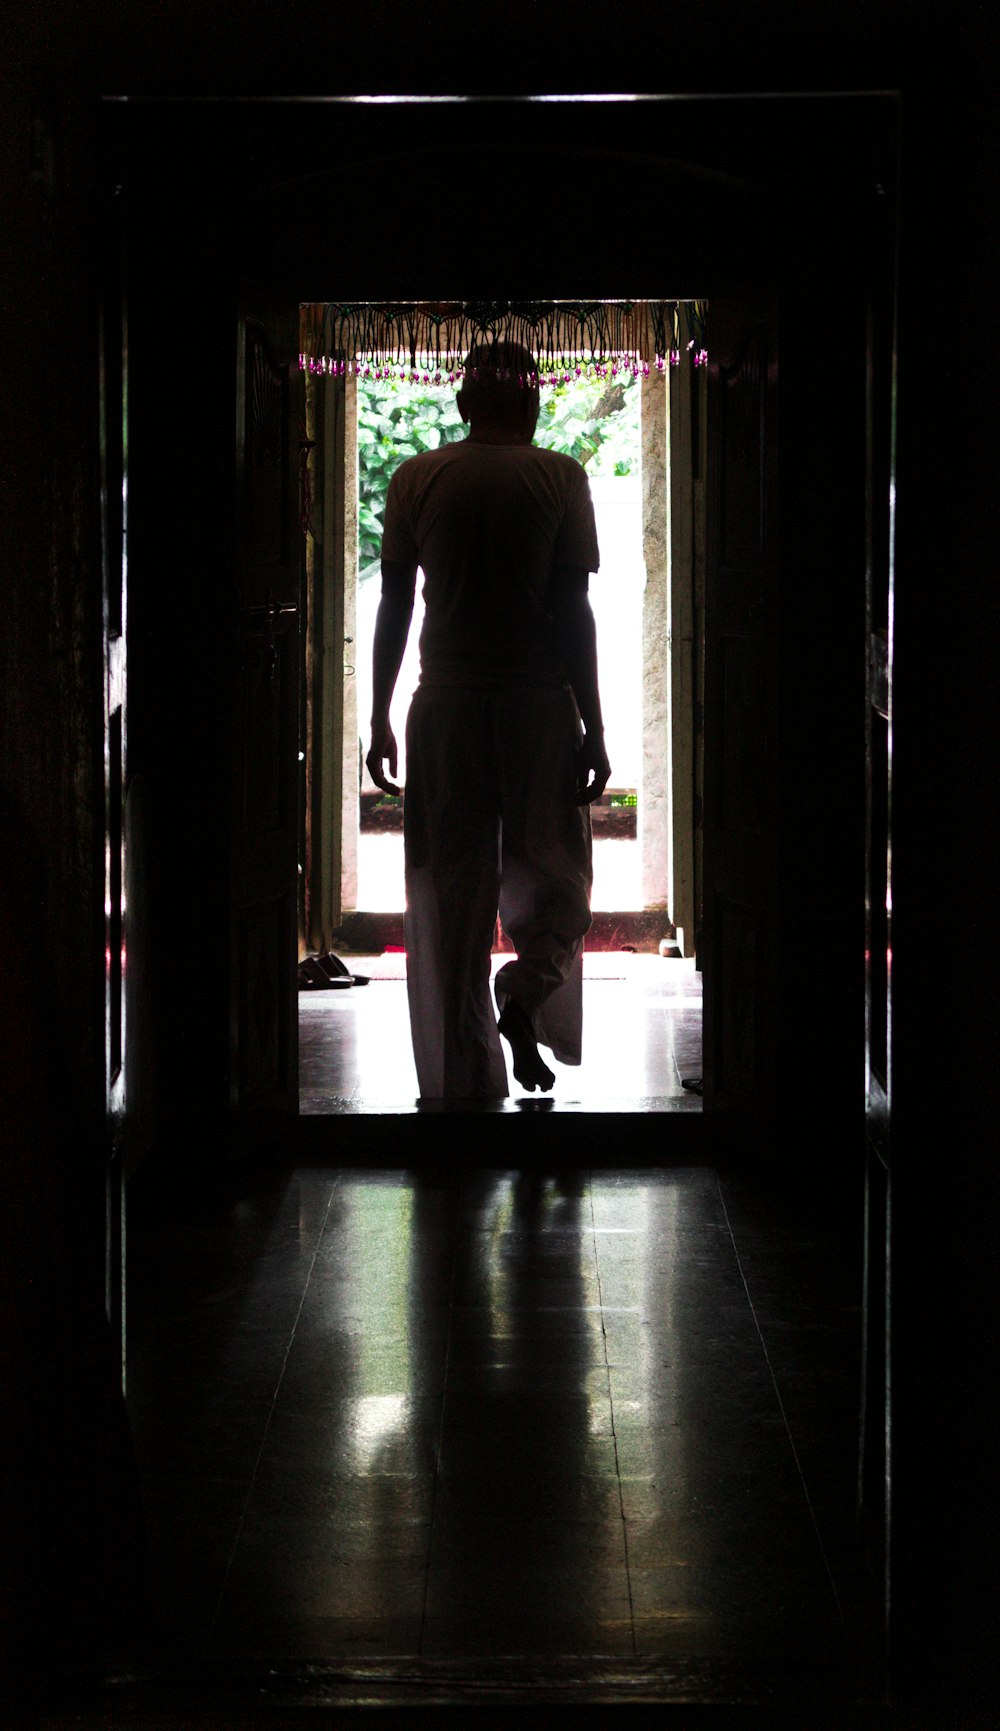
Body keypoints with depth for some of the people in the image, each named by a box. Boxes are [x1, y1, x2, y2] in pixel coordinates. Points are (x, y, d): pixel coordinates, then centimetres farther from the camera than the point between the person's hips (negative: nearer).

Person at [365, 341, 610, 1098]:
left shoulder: (415, 480, 3)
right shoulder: (559, 477, -2)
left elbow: (394, 607, 3)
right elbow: (574, 612, -5)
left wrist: (379, 721, 10)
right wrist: (593, 728, -1)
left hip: (444, 706, 2)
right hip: (537, 699, -2)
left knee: (450, 890, 7)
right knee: (552, 872, 13)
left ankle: (464, 1079, 8)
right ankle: (528, 988, -16)